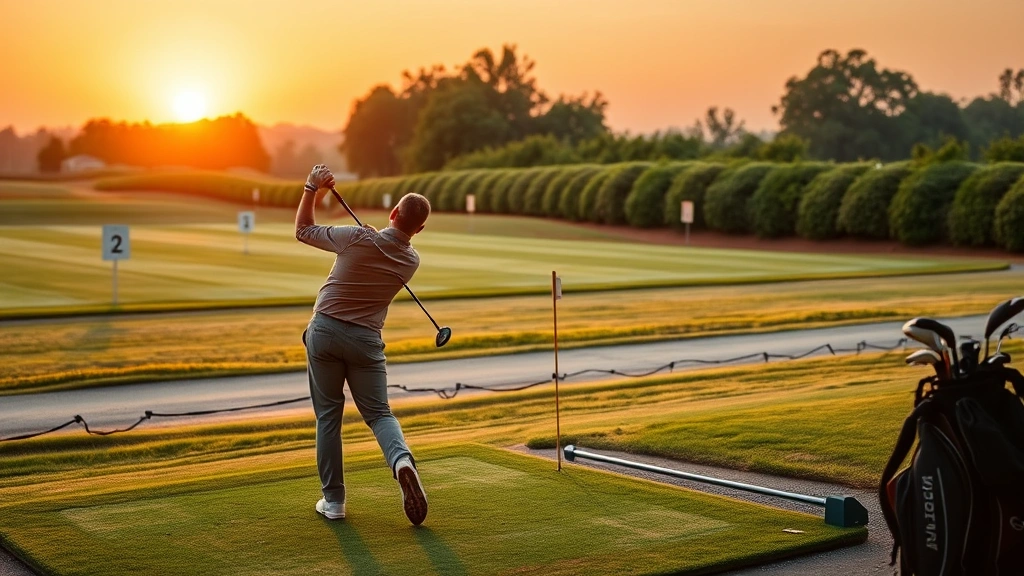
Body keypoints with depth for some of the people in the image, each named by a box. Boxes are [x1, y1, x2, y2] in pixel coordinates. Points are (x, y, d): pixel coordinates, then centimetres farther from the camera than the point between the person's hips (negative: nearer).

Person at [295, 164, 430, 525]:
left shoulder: (359, 238, -14)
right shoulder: (411, 262, -2)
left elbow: (303, 231, -1)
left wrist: (312, 188, 8)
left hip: (325, 331, -1)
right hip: (366, 340, 2)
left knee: (328, 415, 8)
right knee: (378, 412, 11)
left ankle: (333, 500, 9)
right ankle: (401, 459, -22)